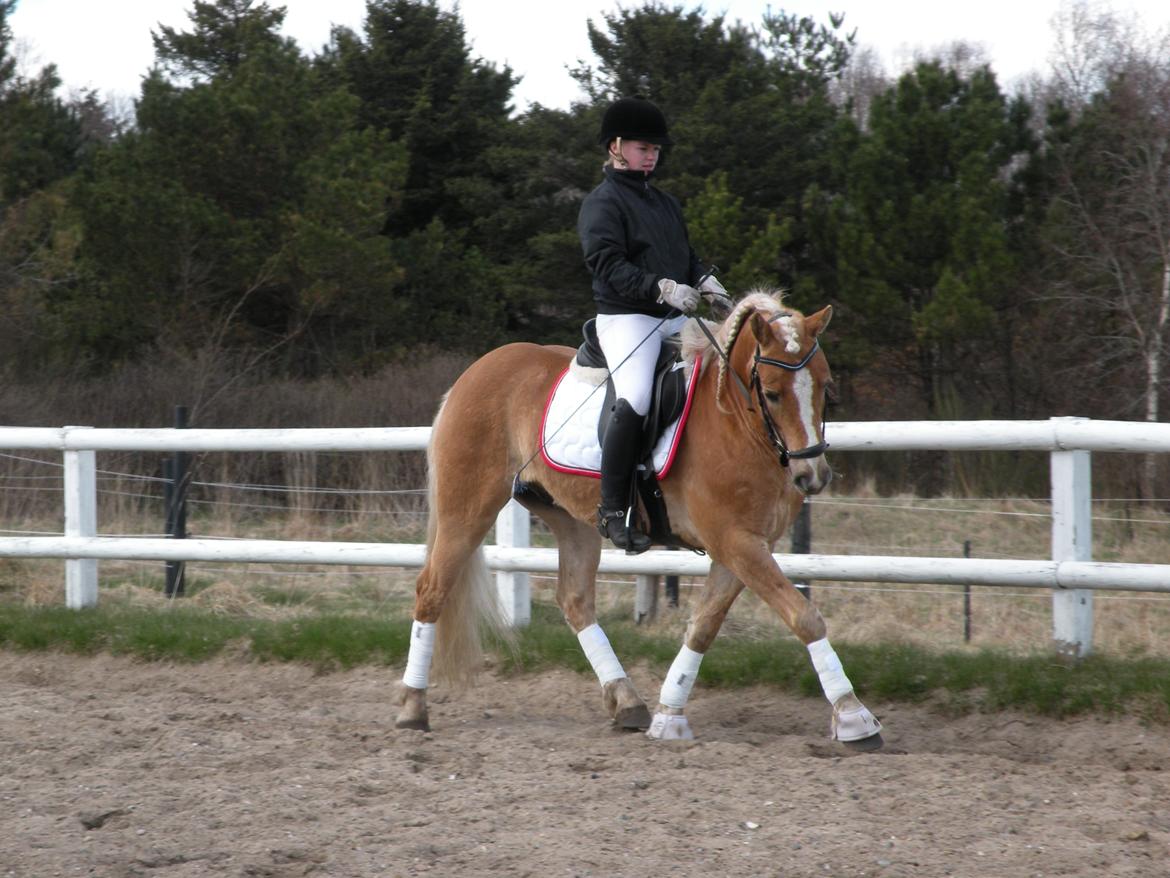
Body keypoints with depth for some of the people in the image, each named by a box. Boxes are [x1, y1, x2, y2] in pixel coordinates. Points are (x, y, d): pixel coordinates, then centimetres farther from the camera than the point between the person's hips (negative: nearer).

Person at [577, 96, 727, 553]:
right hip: (626, 316, -8)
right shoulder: (602, 203, -3)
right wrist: (662, 288, -26)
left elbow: (685, 255, 27)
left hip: (673, 319, 8)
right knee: (634, 401, -27)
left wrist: (703, 279, 3)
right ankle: (612, 510, -21)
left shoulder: (666, 203, 22)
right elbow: (608, 264, -15)